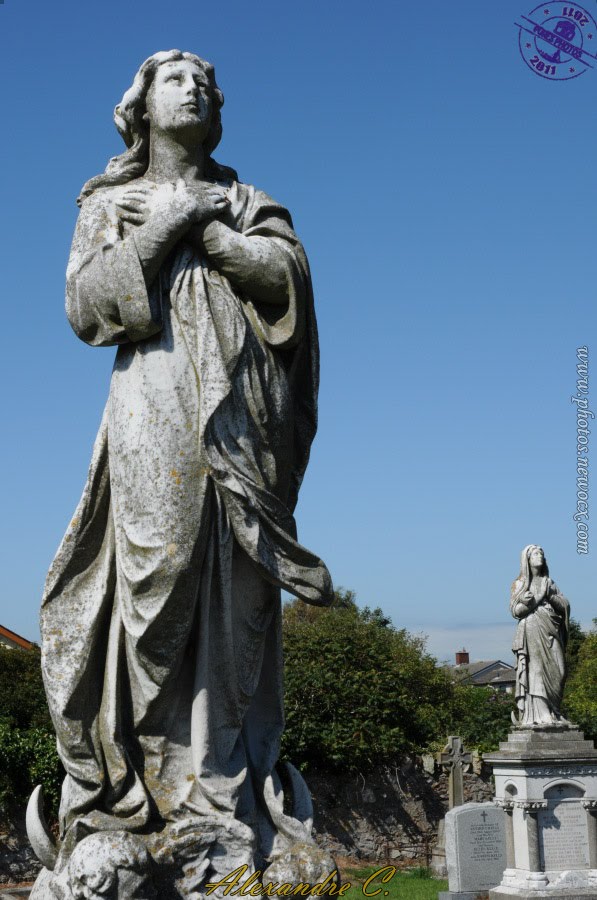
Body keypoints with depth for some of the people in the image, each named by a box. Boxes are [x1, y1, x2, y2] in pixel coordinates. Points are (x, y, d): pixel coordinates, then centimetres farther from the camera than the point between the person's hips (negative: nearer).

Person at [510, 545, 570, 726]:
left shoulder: (548, 582, 16)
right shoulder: (520, 583, 6)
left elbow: (565, 605, 11)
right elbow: (515, 611, 0)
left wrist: (551, 596, -7)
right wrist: (524, 602, -20)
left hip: (550, 632, 4)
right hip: (531, 631, -4)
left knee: (555, 671, -2)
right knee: (535, 670, -12)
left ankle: (552, 713, 4)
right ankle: (538, 714, -14)